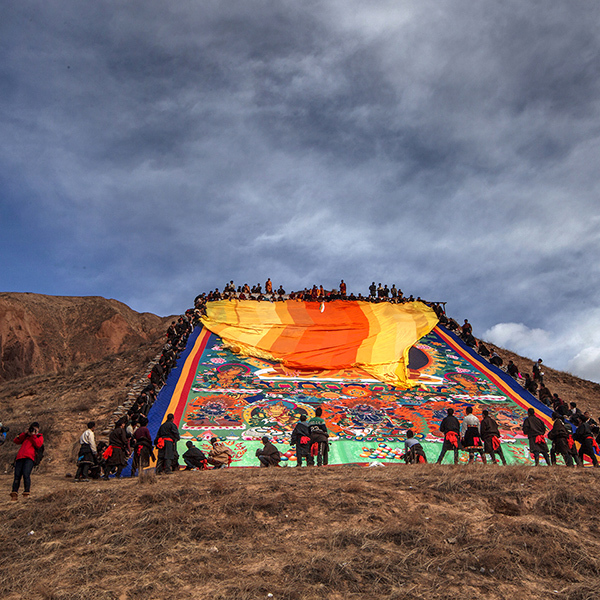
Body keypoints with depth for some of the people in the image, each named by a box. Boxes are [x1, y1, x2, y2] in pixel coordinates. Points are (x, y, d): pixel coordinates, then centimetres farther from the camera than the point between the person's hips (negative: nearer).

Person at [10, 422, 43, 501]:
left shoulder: (39, 436, 21)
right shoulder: (26, 436, 34)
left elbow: (38, 445, 1)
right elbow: (16, 441, 20)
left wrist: (33, 435, 2)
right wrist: (24, 433, 12)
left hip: (29, 457, -4)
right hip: (20, 457, 4)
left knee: (26, 474, -21)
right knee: (17, 475, -10)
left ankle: (26, 493, -17)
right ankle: (14, 493, -14)